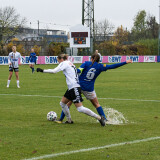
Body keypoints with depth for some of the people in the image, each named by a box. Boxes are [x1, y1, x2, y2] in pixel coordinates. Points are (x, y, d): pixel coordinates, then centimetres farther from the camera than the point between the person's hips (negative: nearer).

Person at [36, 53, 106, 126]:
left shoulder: (64, 63, -5)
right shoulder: (70, 63, 21)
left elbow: (54, 71, -14)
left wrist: (42, 70, -8)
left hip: (74, 87, -10)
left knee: (80, 108, -12)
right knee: (62, 103, 16)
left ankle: (99, 118, -10)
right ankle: (69, 120, 23)